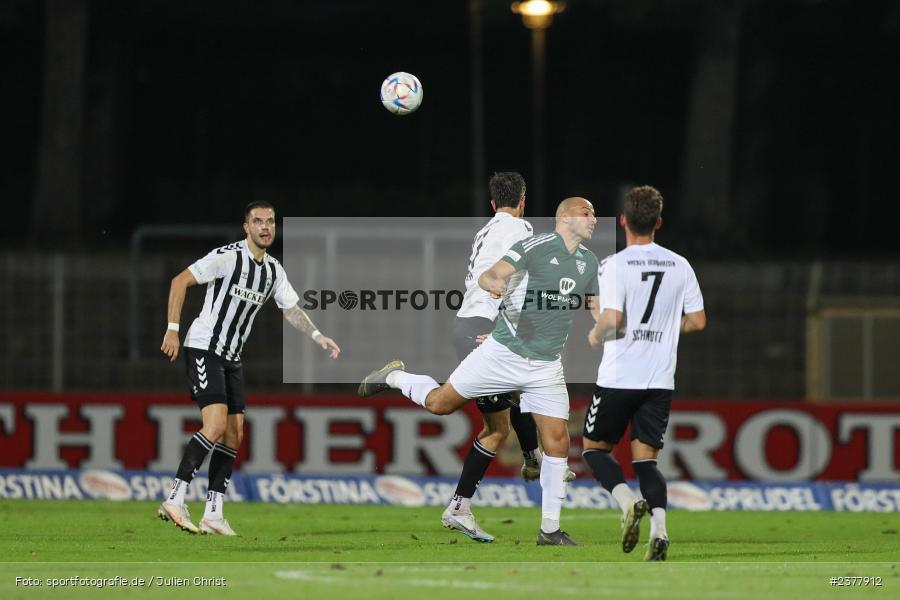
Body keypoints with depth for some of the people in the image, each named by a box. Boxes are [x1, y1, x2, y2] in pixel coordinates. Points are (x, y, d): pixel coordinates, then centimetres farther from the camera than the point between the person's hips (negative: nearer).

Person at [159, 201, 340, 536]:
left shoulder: (274, 270, 10)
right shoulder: (228, 257, -13)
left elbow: (291, 309, 22)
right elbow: (180, 281, -14)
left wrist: (318, 337, 7)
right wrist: (173, 330, -18)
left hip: (231, 357, 8)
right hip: (203, 348, -8)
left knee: (234, 433, 3)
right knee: (216, 425, -21)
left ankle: (213, 514, 5)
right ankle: (175, 500, -19)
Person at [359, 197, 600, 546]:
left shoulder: (589, 263, 8)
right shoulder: (534, 247, -11)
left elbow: (597, 308, 22)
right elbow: (488, 275, -19)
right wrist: (492, 282, -40)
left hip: (546, 368, 4)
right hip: (503, 353, -4)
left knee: (557, 443, -3)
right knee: (440, 403, 2)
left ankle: (550, 530, 5)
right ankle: (394, 377, 35)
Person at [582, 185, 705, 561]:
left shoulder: (615, 265, -11)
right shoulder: (679, 266, 3)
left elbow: (611, 319, -20)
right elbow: (697, 321, 7)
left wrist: (596, 335, 1)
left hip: (618, 377, -4)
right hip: (660, 381, 4)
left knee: (595, 447, 13)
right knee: (645, 458, 7)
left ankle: (628, 501, -13)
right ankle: (659, 529, -15)